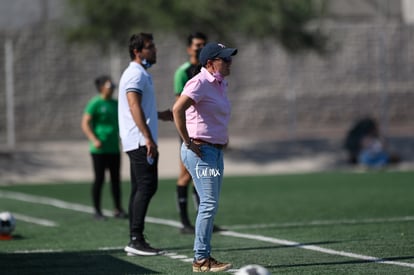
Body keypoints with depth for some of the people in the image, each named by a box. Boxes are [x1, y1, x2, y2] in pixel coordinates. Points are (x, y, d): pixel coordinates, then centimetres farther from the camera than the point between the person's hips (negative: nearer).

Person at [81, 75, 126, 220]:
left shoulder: (115, 104, 11)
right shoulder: (95, 103, -8)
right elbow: (85, 123, -12)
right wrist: (94, 140, -22)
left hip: (114, 148, 6)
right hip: (99, 149, -6)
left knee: (116, 179, 7)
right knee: (99, 179, -2)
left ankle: (118, 209, 13)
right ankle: (97, 211, 6)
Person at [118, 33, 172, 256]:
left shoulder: (141, 74, 21)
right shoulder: (136, 74, -11)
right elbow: (134, 108, -21)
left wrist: (160, 115, 30)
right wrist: (148, 138, -26)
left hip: (139, 143, 11)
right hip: (140, 142, -11)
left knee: (140, 189, 8)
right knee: (147, 186, -14)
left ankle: (135, 240, 9)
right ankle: (136, 239, -17)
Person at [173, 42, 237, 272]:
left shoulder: (221, 84, 14)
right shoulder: (200, 83, -15)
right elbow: (178, 109, -27)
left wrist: (224, 138, 21)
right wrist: (188, 142, -22)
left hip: (216, 150, 10)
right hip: (200, 150, -10)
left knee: (211, 205, 12)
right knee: (209, 204, -11)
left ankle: (206, 257, 18)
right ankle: (200, 260, -7)